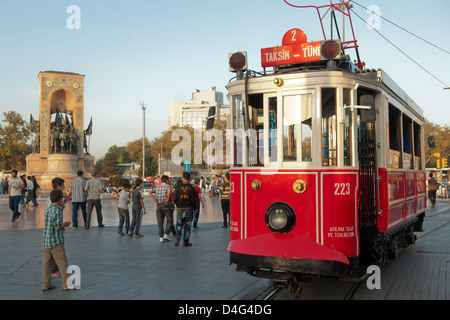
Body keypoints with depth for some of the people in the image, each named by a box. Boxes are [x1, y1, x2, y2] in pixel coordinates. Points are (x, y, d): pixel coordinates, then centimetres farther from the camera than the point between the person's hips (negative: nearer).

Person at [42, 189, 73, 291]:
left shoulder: (47, 209, 9)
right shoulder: (57, 211, -16)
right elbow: (57, 227, -19)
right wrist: (65, 224, -2)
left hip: (46, 240, 8)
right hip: (56, 241, -8)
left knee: (46, 263, 10)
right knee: (62, 263, 0)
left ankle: (46, 284, 14)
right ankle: (67, 283, 6)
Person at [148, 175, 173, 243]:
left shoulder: (157, 187, 15)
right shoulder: (168, 186, -1)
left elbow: (149, 193, 2)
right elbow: (169, 191, -25)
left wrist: (154, 200, -3)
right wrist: (167, 199, -16)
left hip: (158, 205, 5)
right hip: (165, 205, -5)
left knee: (160, 222, 5)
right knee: (170, 220, 7)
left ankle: (161, 237, 3)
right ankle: (166, 235, -2)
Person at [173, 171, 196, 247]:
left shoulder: (179, 187, -2)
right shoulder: (191, 188, -5)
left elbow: (175, 199, 0)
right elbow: (193, 200, -5)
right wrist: (194, 208, 9)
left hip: (180, 209, 1)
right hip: (189, 209, -1)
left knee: (179, 225, 10)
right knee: (187, 226, 7)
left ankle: (178, 236, -17)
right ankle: (185, 242, 11)